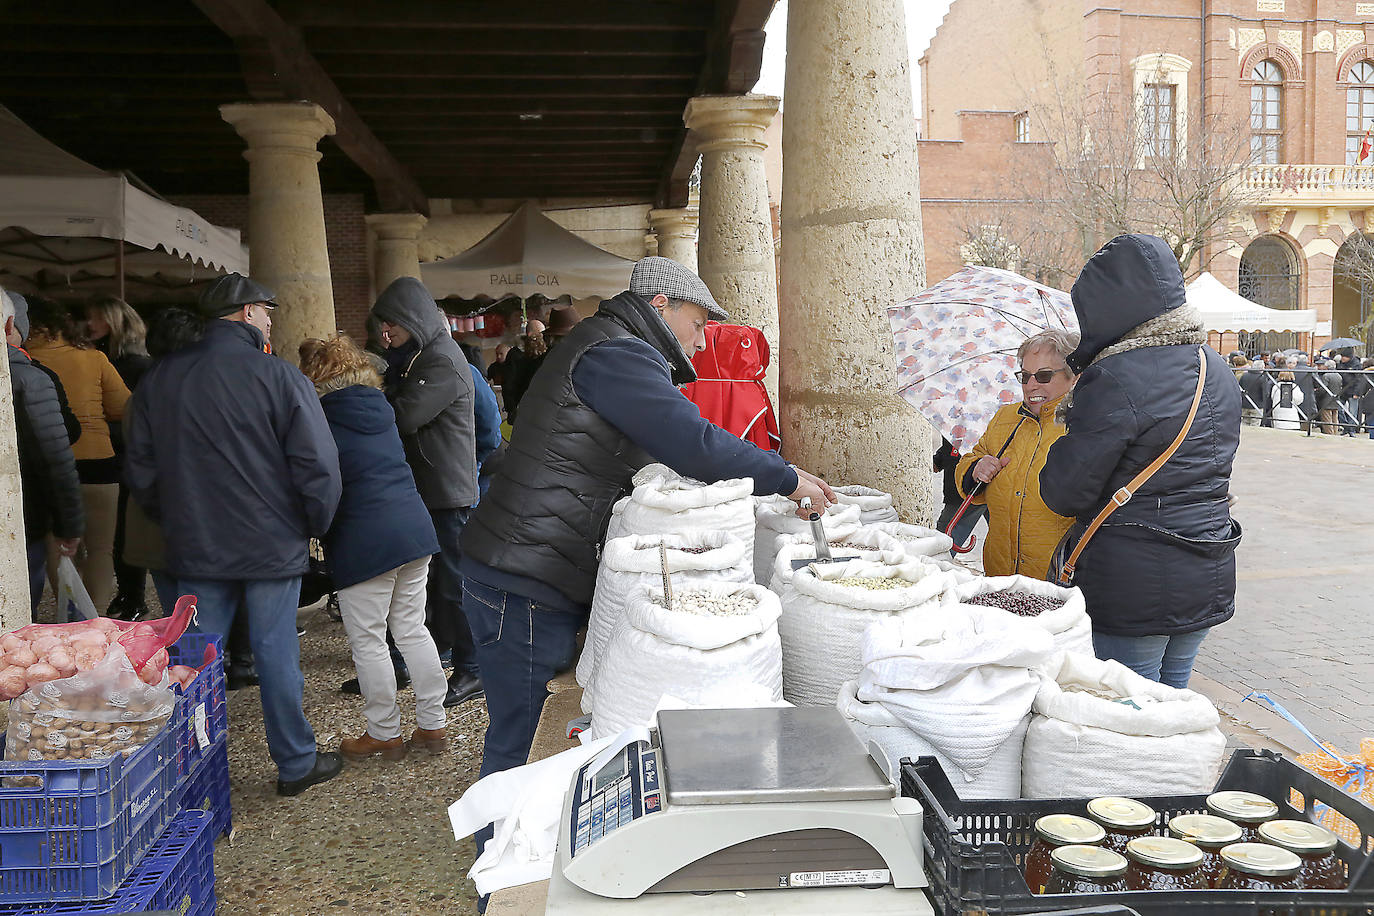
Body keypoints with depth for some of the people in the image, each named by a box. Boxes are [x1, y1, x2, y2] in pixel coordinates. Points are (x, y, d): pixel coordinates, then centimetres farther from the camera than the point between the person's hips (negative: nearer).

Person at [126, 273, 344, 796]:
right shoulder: (279, 377, -13)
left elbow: (141, 469, 10)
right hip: (272, 546, -4)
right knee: (276, 654, 5)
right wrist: (315, 527, 2)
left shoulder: (159, 379, 3)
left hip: (195, 549, 4)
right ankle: (296, 764, 18)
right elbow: (318, 465, -14)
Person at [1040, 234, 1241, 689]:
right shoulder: (1218, 370, 8)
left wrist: (1073, 427, 4)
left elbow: (1064, 493, -16)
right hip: (1209, 581, 8)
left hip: (1133, 589, -8)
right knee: (1174, 695, 20)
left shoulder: (1115, 379, -19)